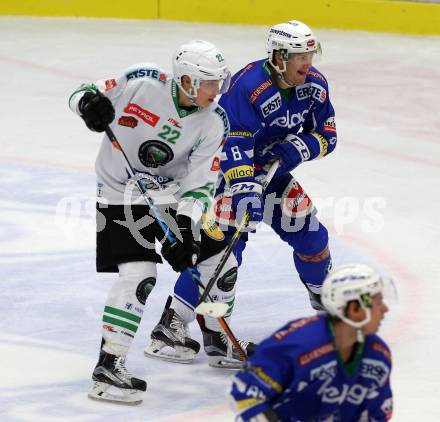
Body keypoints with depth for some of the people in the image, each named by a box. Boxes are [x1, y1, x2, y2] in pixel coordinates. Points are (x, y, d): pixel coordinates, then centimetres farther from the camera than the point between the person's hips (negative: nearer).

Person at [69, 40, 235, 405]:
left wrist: (186, 227, -23)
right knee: (139, 274, -19)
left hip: (174, 194, 6)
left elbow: (201, 182, -11)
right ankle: (108, 366, -17)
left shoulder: (213, 123, -10)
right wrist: (89, 102, -31)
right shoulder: (143, 83, -19)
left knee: (215, 253, 8)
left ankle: (175, 327, 29)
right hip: (120, 195, -5)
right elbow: (84, 95, -7)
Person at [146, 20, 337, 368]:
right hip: (232, 170, -7)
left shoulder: (315, 85, -6)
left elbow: (326, 136, 2)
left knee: (310, 233, 7)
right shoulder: (248, 86, -29)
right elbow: (231, 142, -34)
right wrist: (244, 188, -43)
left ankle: (326, 300, 35)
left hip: (274, 172, 7)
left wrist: (299, 147, -19)